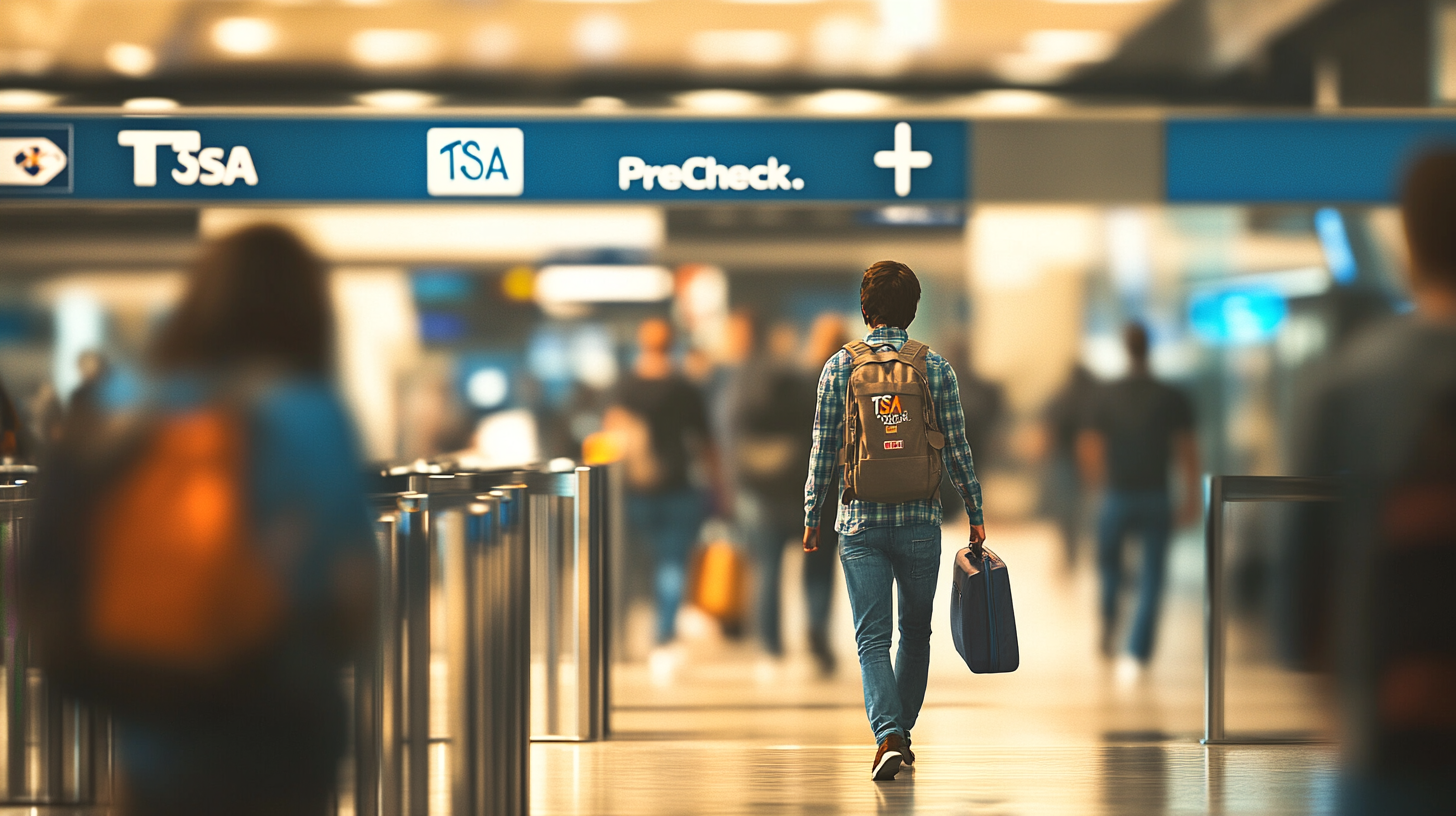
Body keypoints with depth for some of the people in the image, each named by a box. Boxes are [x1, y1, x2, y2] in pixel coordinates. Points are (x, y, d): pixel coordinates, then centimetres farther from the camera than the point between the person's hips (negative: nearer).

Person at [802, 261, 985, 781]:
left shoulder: (839, 367, -2)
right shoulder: (936, 368, -2)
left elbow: (823, 450, 0)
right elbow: (956, 450, 1)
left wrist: (812, 516, 9)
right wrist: (975, 514, 11)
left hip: (860, 522, 0)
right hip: (920, 520, 1)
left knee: (872, 637, 0)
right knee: (916, 630, 18)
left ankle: (888, 734, -18)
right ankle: (902, 731, 24)